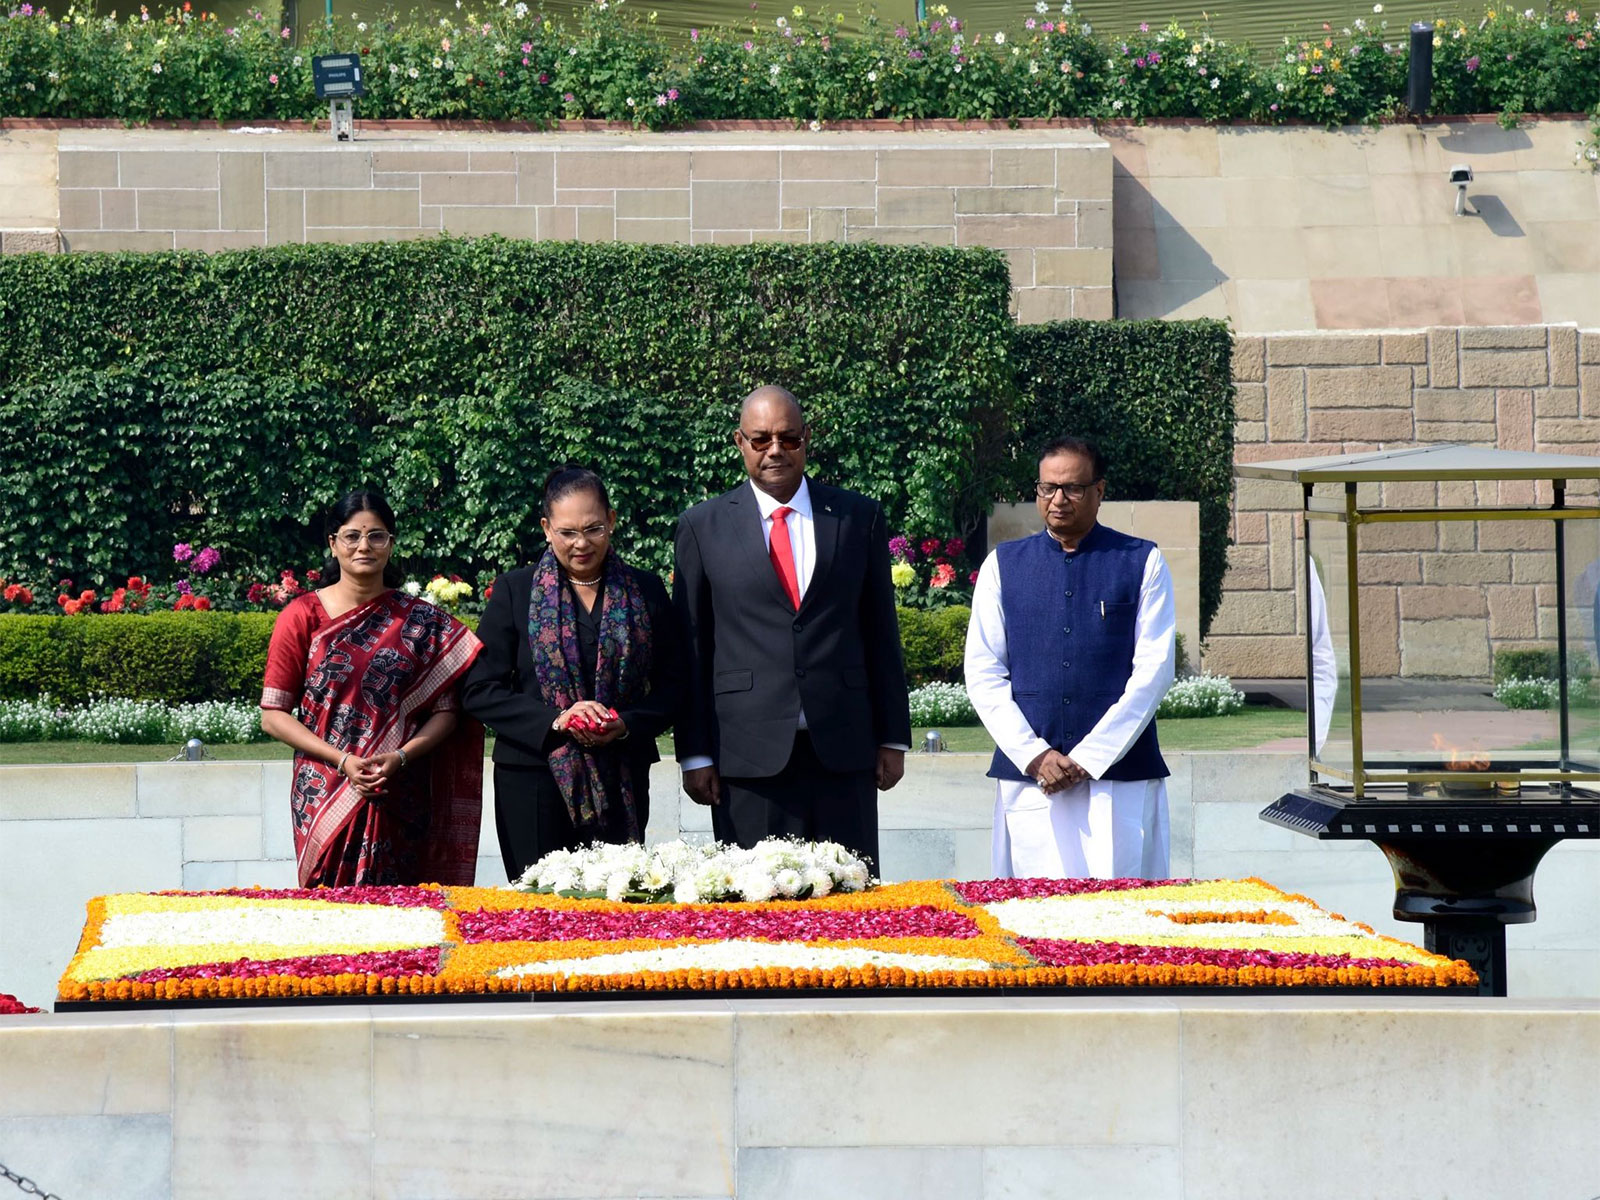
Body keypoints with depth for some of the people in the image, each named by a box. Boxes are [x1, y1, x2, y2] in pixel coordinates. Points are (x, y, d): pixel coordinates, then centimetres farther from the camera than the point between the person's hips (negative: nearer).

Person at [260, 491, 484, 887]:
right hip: (324, 801, -1)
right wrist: (342, 760, -11)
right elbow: (273, 715, 0)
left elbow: (445, 713, 6)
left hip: (400, 801, 1)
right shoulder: (303, 616, 2)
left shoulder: (423, 621, 7)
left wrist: (400, 757, -12)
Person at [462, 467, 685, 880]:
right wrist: (554, 719, -14)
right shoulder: (514, 591, 4)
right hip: (533, 782, -1)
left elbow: (672, 686, 10)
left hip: (622, 783, 1)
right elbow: (479, 691, 0)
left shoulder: (646, 591, 9)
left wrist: (627, 725, -10)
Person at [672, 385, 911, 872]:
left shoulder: (858, 517, 10)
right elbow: (690, 648, 6)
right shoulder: (702, 527, 6)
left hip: (842, 751, 1)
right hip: (748, 754, -1)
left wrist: (893, 739, 8)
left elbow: (881, 632, 11)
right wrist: (694, 754, 1)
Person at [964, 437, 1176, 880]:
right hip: (1027, 777, 1)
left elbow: (1154, 670, -1)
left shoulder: (1142, 562, 6)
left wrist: (1088, 758, -8)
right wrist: (1035, 755, -6)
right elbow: (983, 675, 7)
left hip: (1119, 773, -1)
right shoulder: (1003, 565, 11)